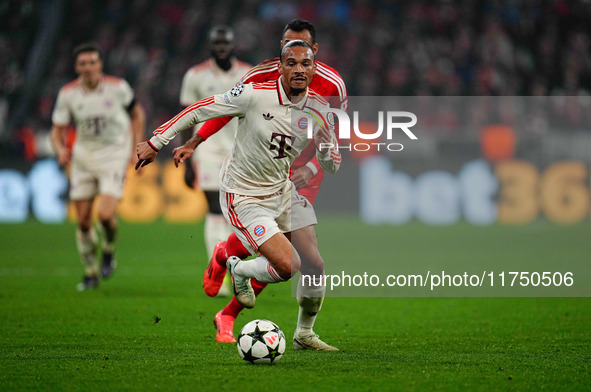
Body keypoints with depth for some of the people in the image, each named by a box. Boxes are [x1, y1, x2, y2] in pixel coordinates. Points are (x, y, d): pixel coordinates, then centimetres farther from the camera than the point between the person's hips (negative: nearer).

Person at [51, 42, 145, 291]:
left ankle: (109, 252, 13)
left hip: (114, 154, -3)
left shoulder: (117, 87, -11)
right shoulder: (68, 94, -6)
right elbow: (58, 130, 1)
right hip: (83, 156, 3)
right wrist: (61, 150, -21)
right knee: (83, 221, 3)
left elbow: (137, 114, 6)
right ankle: (90, 273, 22)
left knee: (106, 214, -19)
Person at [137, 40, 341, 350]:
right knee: (287, 266, -19)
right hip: (243, 198, -6)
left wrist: (327, 140, -20)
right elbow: (200, 110, -12)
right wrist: (156, 142, -9)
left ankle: (304, 334, 26)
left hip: (282, 190, 6)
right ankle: (239, 271, 16)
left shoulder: (318, 109, -5)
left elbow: (331, 167, 3)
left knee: (314, 264, 0)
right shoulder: (254, 94, -22)